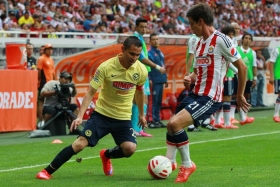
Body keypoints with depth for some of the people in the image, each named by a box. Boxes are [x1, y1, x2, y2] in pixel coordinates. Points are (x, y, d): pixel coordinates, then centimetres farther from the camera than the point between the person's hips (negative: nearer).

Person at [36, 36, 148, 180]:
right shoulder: (106, 67, -19)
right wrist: (80, 116, -24)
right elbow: (90, 92, -15)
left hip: (123, 118, 3)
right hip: (102, 114, -3)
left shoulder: (141, 70, -9)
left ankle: (106, 155, 17)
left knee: (130, 148, -19)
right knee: (80, 143, -16)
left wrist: (141, 114, 22)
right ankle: (47, 172, -6)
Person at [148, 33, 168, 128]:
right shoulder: (149, 53, -8)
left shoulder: (160, 52, 17)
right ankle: (155, 120, -3)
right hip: (155, 81, -8)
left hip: (161, 81, 8)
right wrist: (149, 79, -20)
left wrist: (165, 79, 20)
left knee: (159, 101, 11)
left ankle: (158, 120, 16)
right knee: (155, 101, -6)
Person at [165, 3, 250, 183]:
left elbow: (242, 67, -10)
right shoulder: (200, 42, 13)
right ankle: (169, 162, 27)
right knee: (171, 125, 12)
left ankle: (187, 165, -4)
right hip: (196, 94, 9)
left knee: (175, 123, -21)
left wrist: (240, 95, -3)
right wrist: (190, 78, 3)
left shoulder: (221, 40, -14)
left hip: (210, 98, -9)